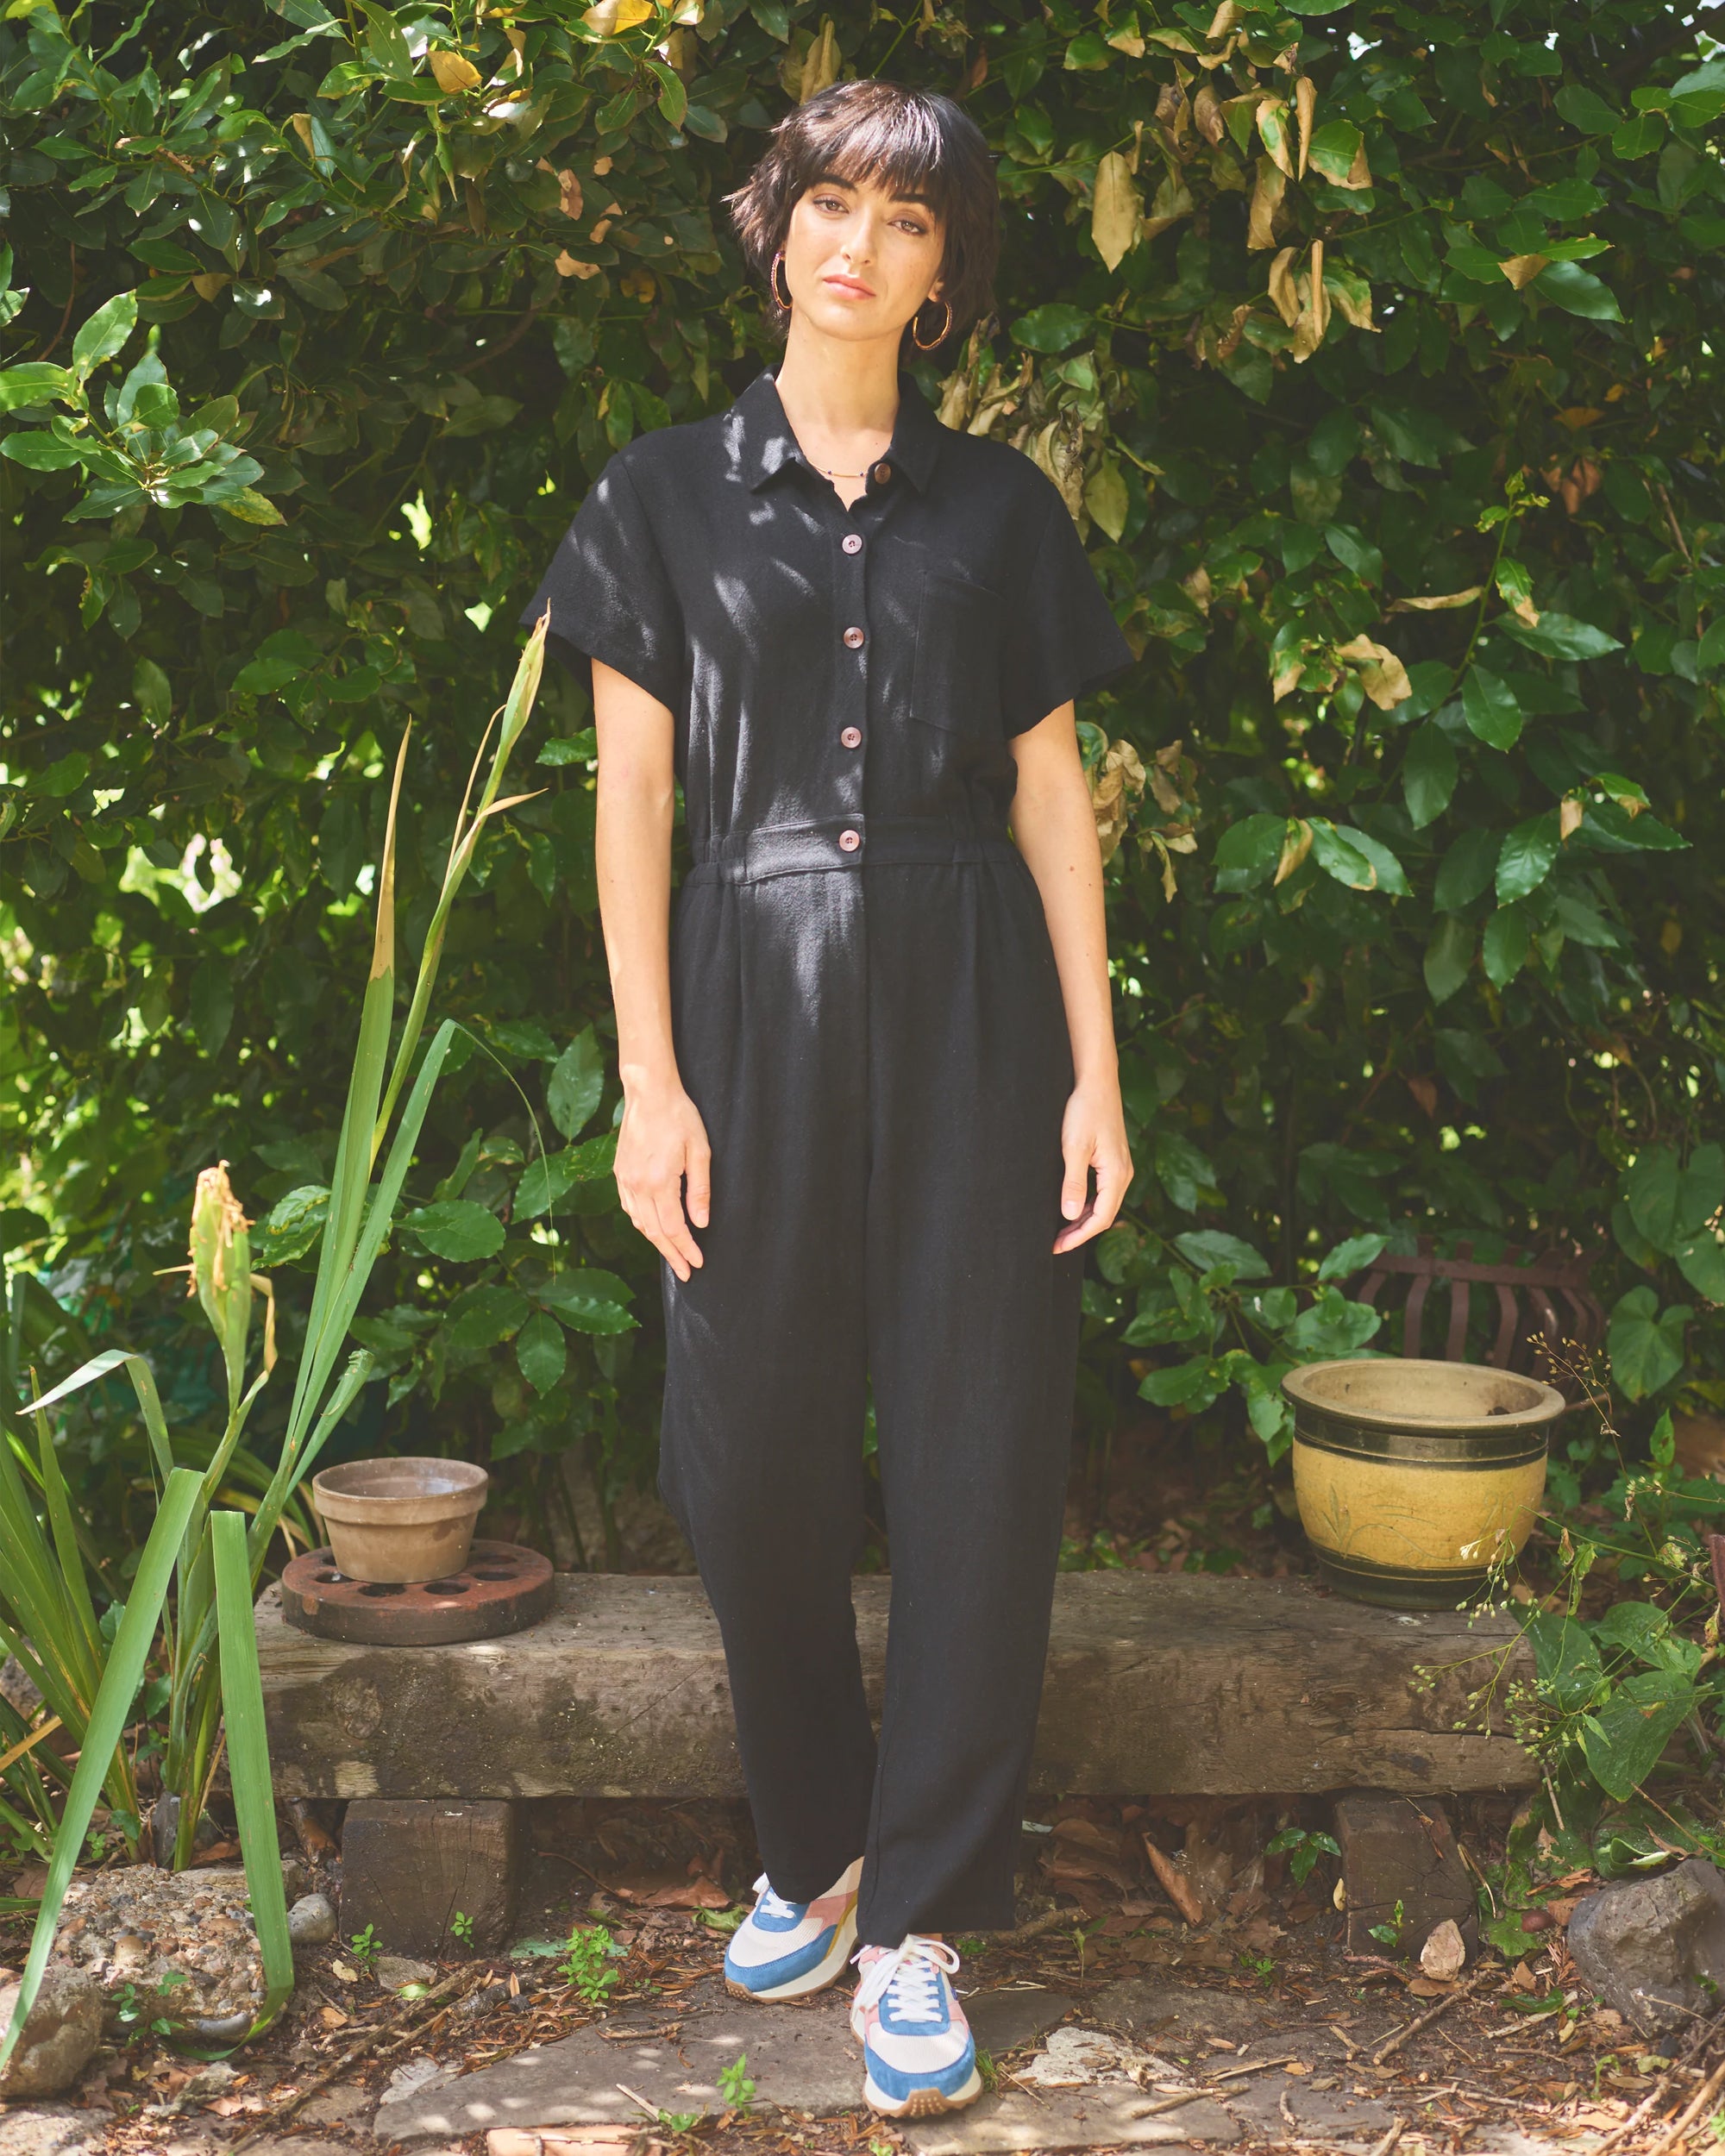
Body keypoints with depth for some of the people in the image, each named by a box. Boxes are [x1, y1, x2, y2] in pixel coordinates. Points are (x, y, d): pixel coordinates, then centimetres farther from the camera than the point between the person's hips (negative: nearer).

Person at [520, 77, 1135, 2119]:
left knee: (976, 1452, -1)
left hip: (970, 1012, 1)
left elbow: (1050, 791, 8)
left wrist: (1097, 1072, 1)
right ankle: (813, 1849, 27)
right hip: (757, 1003, 0)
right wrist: (647, 1077, -5)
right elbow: (631, 789, 2)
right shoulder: (667, 491, 7)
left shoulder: (998, 503, 10)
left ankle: (917, 1918, 11)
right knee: (757, 1451, 5)